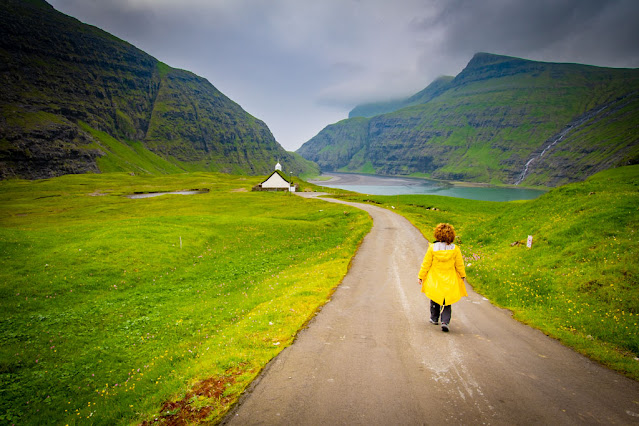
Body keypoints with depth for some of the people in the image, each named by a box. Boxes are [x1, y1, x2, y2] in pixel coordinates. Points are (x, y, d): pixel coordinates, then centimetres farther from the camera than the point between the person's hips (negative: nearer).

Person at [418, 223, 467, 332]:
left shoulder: (432, 248, -13)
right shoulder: (455, 249, -10)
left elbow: (426, 264, -6)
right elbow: (460, 265, 1)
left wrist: (421, 276, 5)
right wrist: (462, 276, 18)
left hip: (434, 281, 0)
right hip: (449, 282, 0)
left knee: (435, 300, 21)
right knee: (447, 303, 10)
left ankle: (434, 319, 34)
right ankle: (445, 322, -3)